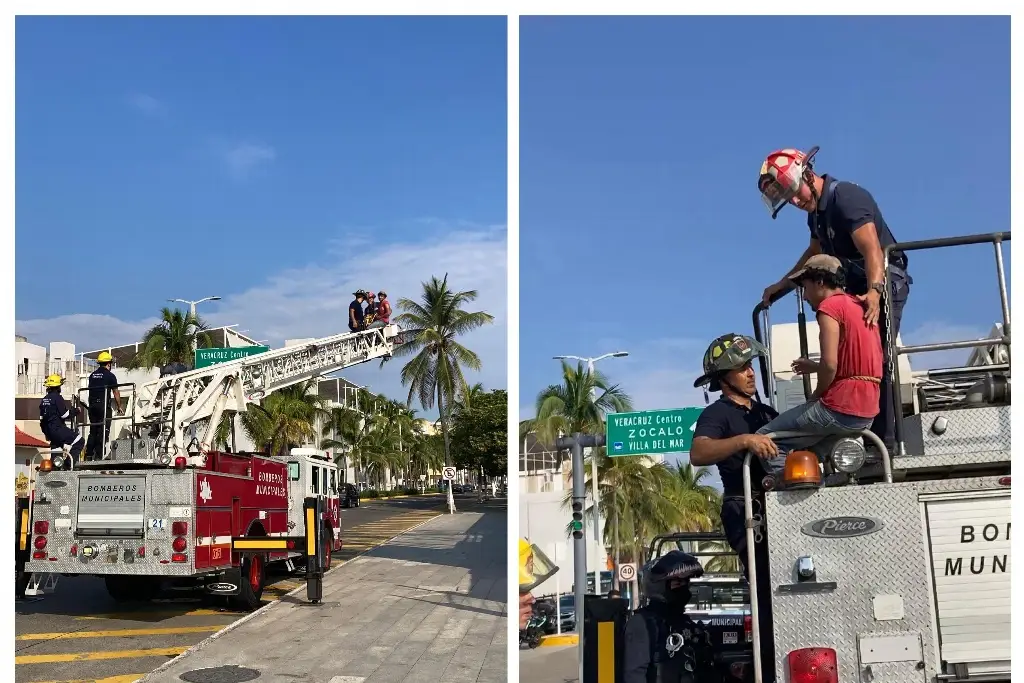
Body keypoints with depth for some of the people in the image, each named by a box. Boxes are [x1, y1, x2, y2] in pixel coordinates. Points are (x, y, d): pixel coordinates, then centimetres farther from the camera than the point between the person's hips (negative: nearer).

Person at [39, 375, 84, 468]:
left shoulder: (44, 399, 14)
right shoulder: (57, 397, -12)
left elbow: (41, 418, 19)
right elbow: (65, 414, -17)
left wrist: (45, 431, 27)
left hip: (48, 431, 9)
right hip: (58, 428, -9)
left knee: (56, 446, 19)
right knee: (79, 441, -8)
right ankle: (68, 463, -16)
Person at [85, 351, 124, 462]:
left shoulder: (92, 375, 12)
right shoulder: (110, 375, -5)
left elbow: (90, 391, 16)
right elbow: (115, 393, -4)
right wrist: (119, 407, 5)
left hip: (92, 405, 6)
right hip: (104, 405, -6)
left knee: (93, 431, 12)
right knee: (103, 431, -4)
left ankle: (88, 455, 9)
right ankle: (98, 456, -8)